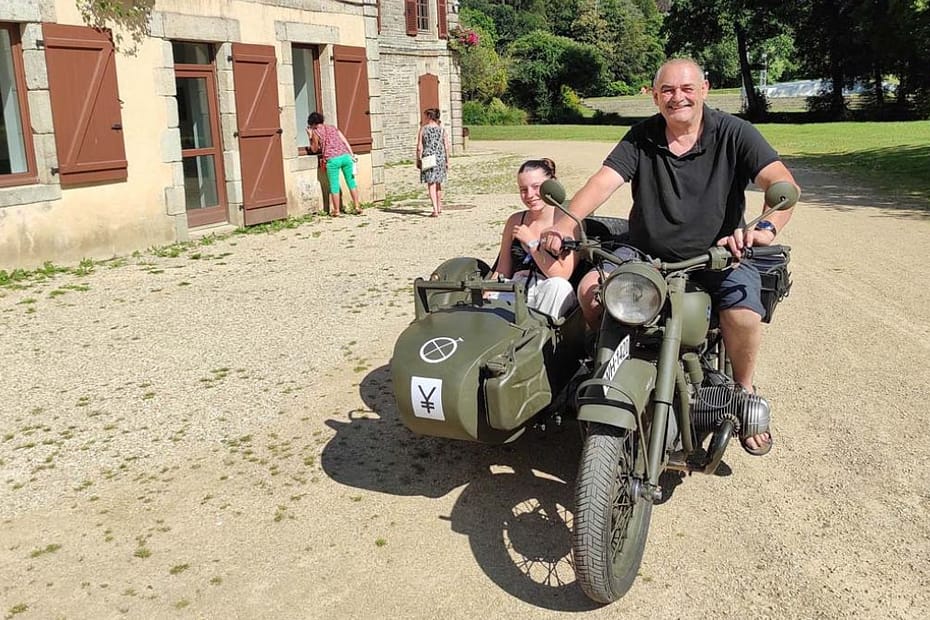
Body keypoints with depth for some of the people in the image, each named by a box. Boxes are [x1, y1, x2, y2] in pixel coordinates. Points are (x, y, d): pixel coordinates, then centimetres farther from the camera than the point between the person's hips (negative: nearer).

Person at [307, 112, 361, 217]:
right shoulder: (333, 128, 21)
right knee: (351, 181, 11)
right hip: (345, 156, 4)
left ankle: (336, 211, 10)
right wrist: (352, 155, 10)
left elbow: (314, 149, 17)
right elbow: (345, 141, 12)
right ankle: (356, 207, 13)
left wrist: (310, 136, 23)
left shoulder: (316, 132, 7)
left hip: (332, 159, -4)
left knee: (334, 185, 5)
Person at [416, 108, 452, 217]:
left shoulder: (423, 129, -5)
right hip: (440, 158, 3)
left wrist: (418, 160, 3)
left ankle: (435, 210, -11)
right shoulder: (442, 130, 3)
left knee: (431, 184, -2)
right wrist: (447, 161, 9)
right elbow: (447, 147, 2)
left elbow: (419, 147, -6)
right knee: (438, 183, 19)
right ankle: (439, 207, 32)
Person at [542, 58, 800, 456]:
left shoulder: (733, 134, -5)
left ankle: (744, 392, 3)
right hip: (646, 255, 2)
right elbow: (602, 182, -11)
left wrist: (767, 228, -39)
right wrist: (566, 223, -31)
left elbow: (783, 183, -17)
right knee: (590, 289, -21)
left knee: (744, 315, -29)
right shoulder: (641, 138, 2)